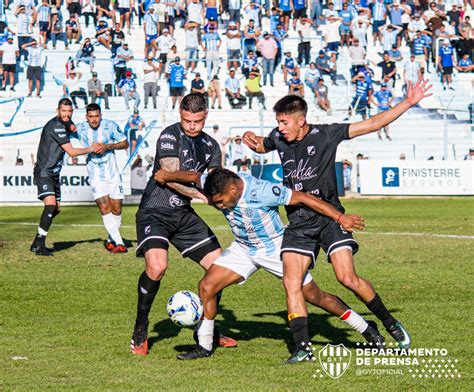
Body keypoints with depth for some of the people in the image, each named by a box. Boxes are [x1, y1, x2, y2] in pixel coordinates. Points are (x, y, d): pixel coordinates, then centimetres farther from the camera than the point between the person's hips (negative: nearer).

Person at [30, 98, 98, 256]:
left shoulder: (64, 124, 9)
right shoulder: (55, 126, -19)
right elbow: (71, 152, -18)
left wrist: (71, 127, 10)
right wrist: (90, 149, -6)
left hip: (53, 174, 11)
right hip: (43, 172, -11)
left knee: (56, 209, 14)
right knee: (50, 203, -26)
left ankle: (37, 243, 24)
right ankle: (39, 245, -28)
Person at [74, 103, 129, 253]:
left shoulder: (110, 125, -9)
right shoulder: (81, 128, -5)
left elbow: (125, 143, -4)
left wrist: (108, 147, -19)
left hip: (112, 173, 0)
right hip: (95, 175, 0)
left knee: (116, 209, 3)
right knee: (104, 207, -16)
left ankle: (110, 240, 24)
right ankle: (119, 242, -17)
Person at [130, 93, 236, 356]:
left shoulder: (211, 146, 10)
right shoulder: (170, 136, -11)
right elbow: (171, 177, -20)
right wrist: (202, 194, -29)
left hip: (184, 215, 7)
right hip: (155, 213, -7)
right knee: (157, 266, -29)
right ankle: (140, 331, -10)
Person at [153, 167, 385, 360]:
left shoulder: (261, 191, -34)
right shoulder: (218, 185, -18)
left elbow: (302, 198, -30)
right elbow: (194, 177, 4)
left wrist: (341, 218, -30)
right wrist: (167, 176, -7)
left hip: (275, 248, -5)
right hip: (243, 248, 5)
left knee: (315, 296, 0)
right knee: (206, 287, -10)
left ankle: (366, 329, 18)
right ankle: (204, 347, 5)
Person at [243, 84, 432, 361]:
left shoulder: (326, 134, -6)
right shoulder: (278, 138, 5)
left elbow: (373, 124, -5)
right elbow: (261, 146, 30)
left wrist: (408, 102, -8)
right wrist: (252, 139, 6)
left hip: (329, 216, -4)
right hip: (298, 224, 4)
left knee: (347, 278, -14)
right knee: (291, 281, -12)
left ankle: (390, 323, 7)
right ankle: (303, 348, -8)